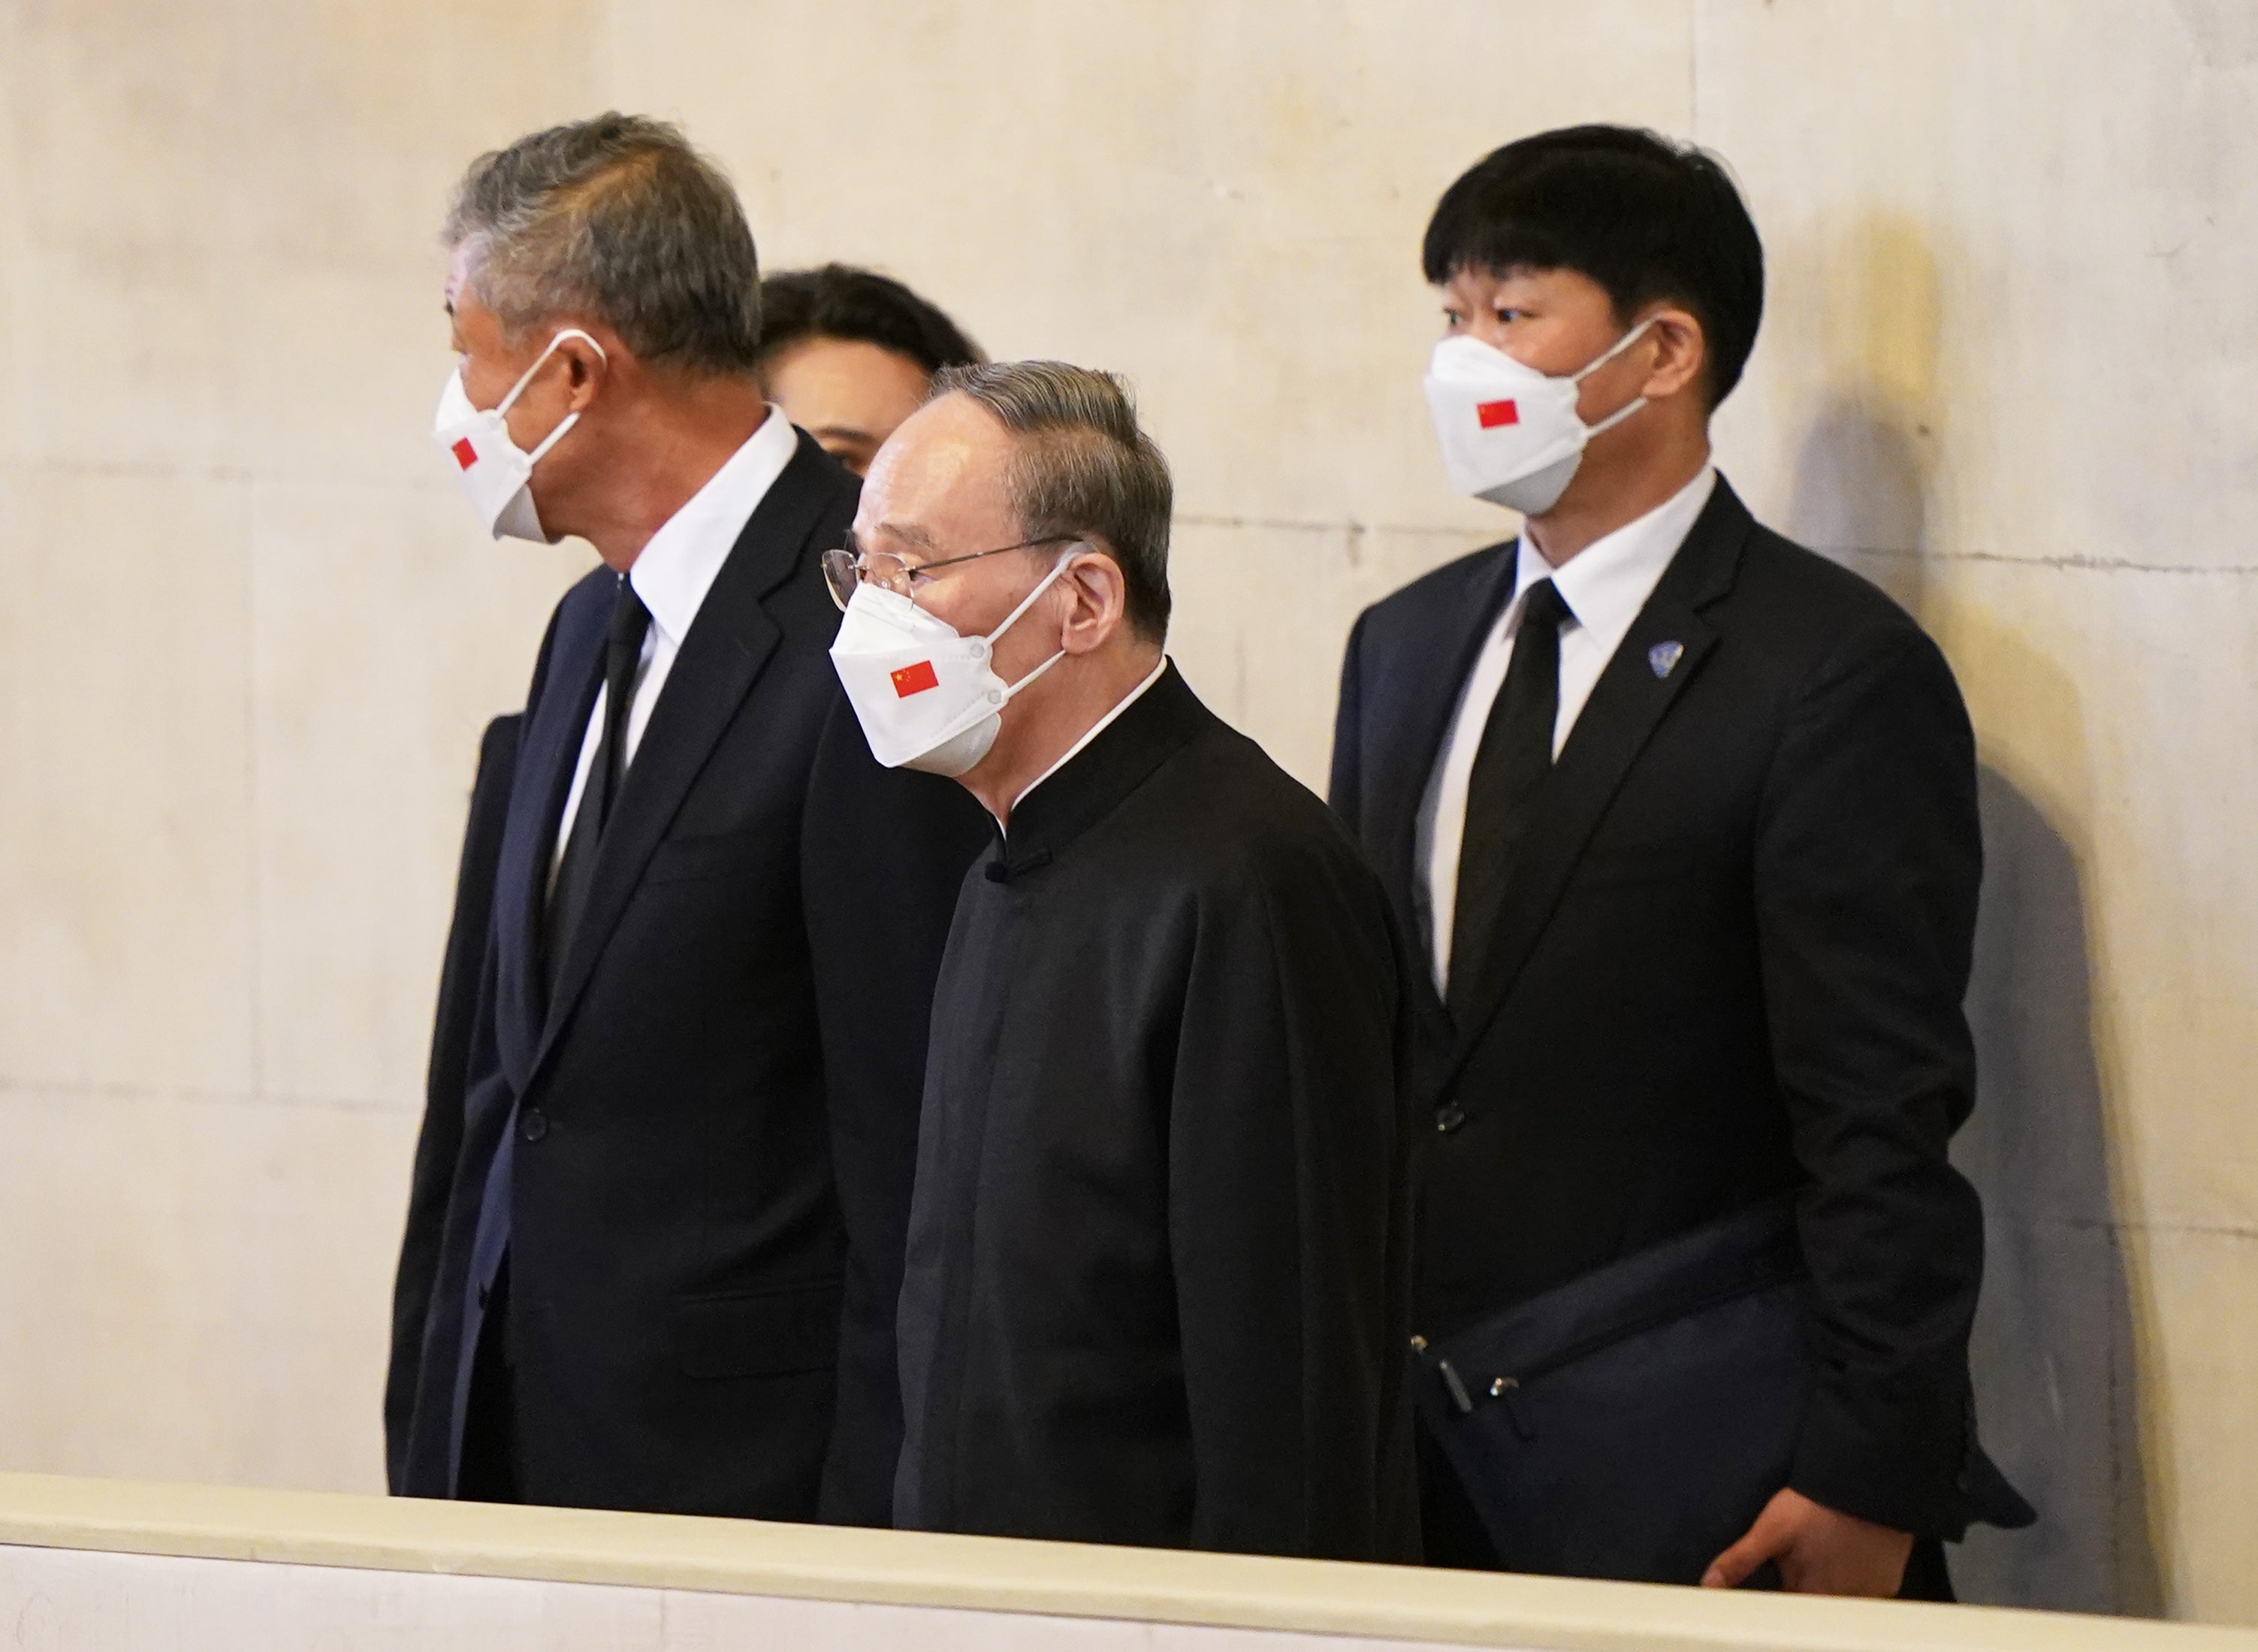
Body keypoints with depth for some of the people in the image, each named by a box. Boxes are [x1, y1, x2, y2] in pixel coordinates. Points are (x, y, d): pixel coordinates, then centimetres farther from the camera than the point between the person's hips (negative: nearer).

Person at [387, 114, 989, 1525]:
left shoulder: (862, 633, -14)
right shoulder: (593, 628, 15)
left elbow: (913, 1137, -16)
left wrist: (870, 1521, -16)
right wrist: (440, 1448, 16)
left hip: (750, 1465, -8)